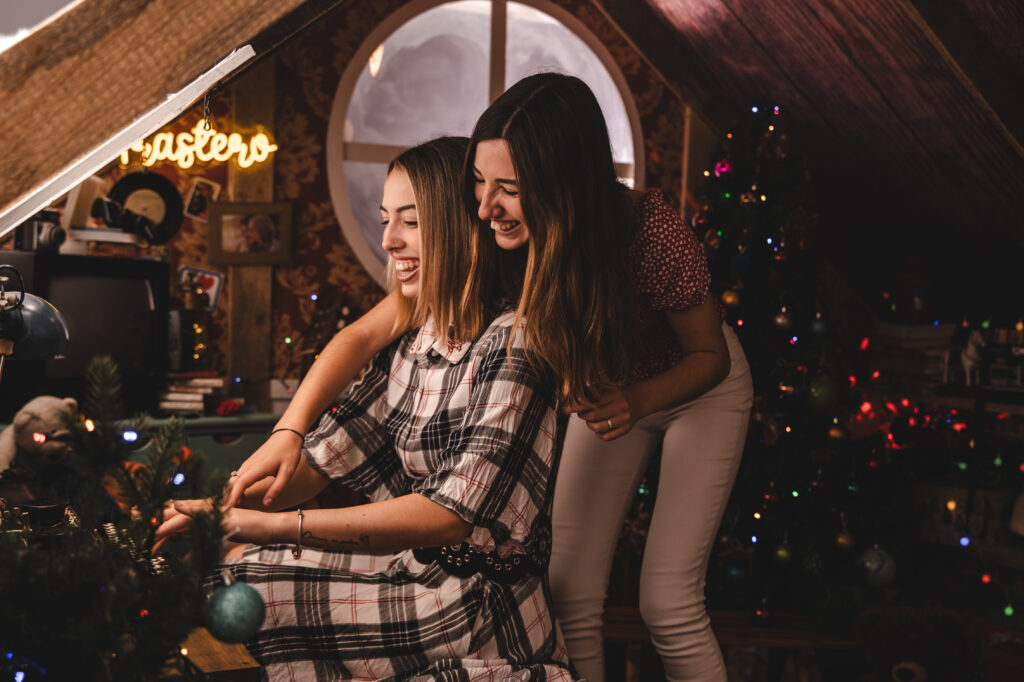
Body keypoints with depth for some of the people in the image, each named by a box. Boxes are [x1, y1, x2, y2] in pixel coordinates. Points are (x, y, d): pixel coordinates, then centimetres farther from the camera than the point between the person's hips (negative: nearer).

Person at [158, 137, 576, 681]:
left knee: (251, 593, -13)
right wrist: (224, 506, -14)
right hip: (414, 564, 7)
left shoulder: (510, 341, -18)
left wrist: (275, 525, -27)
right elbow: (325, 453, 4)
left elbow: (456, 513, -25)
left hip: (482, 602, -7)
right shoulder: (412, 341, 8)